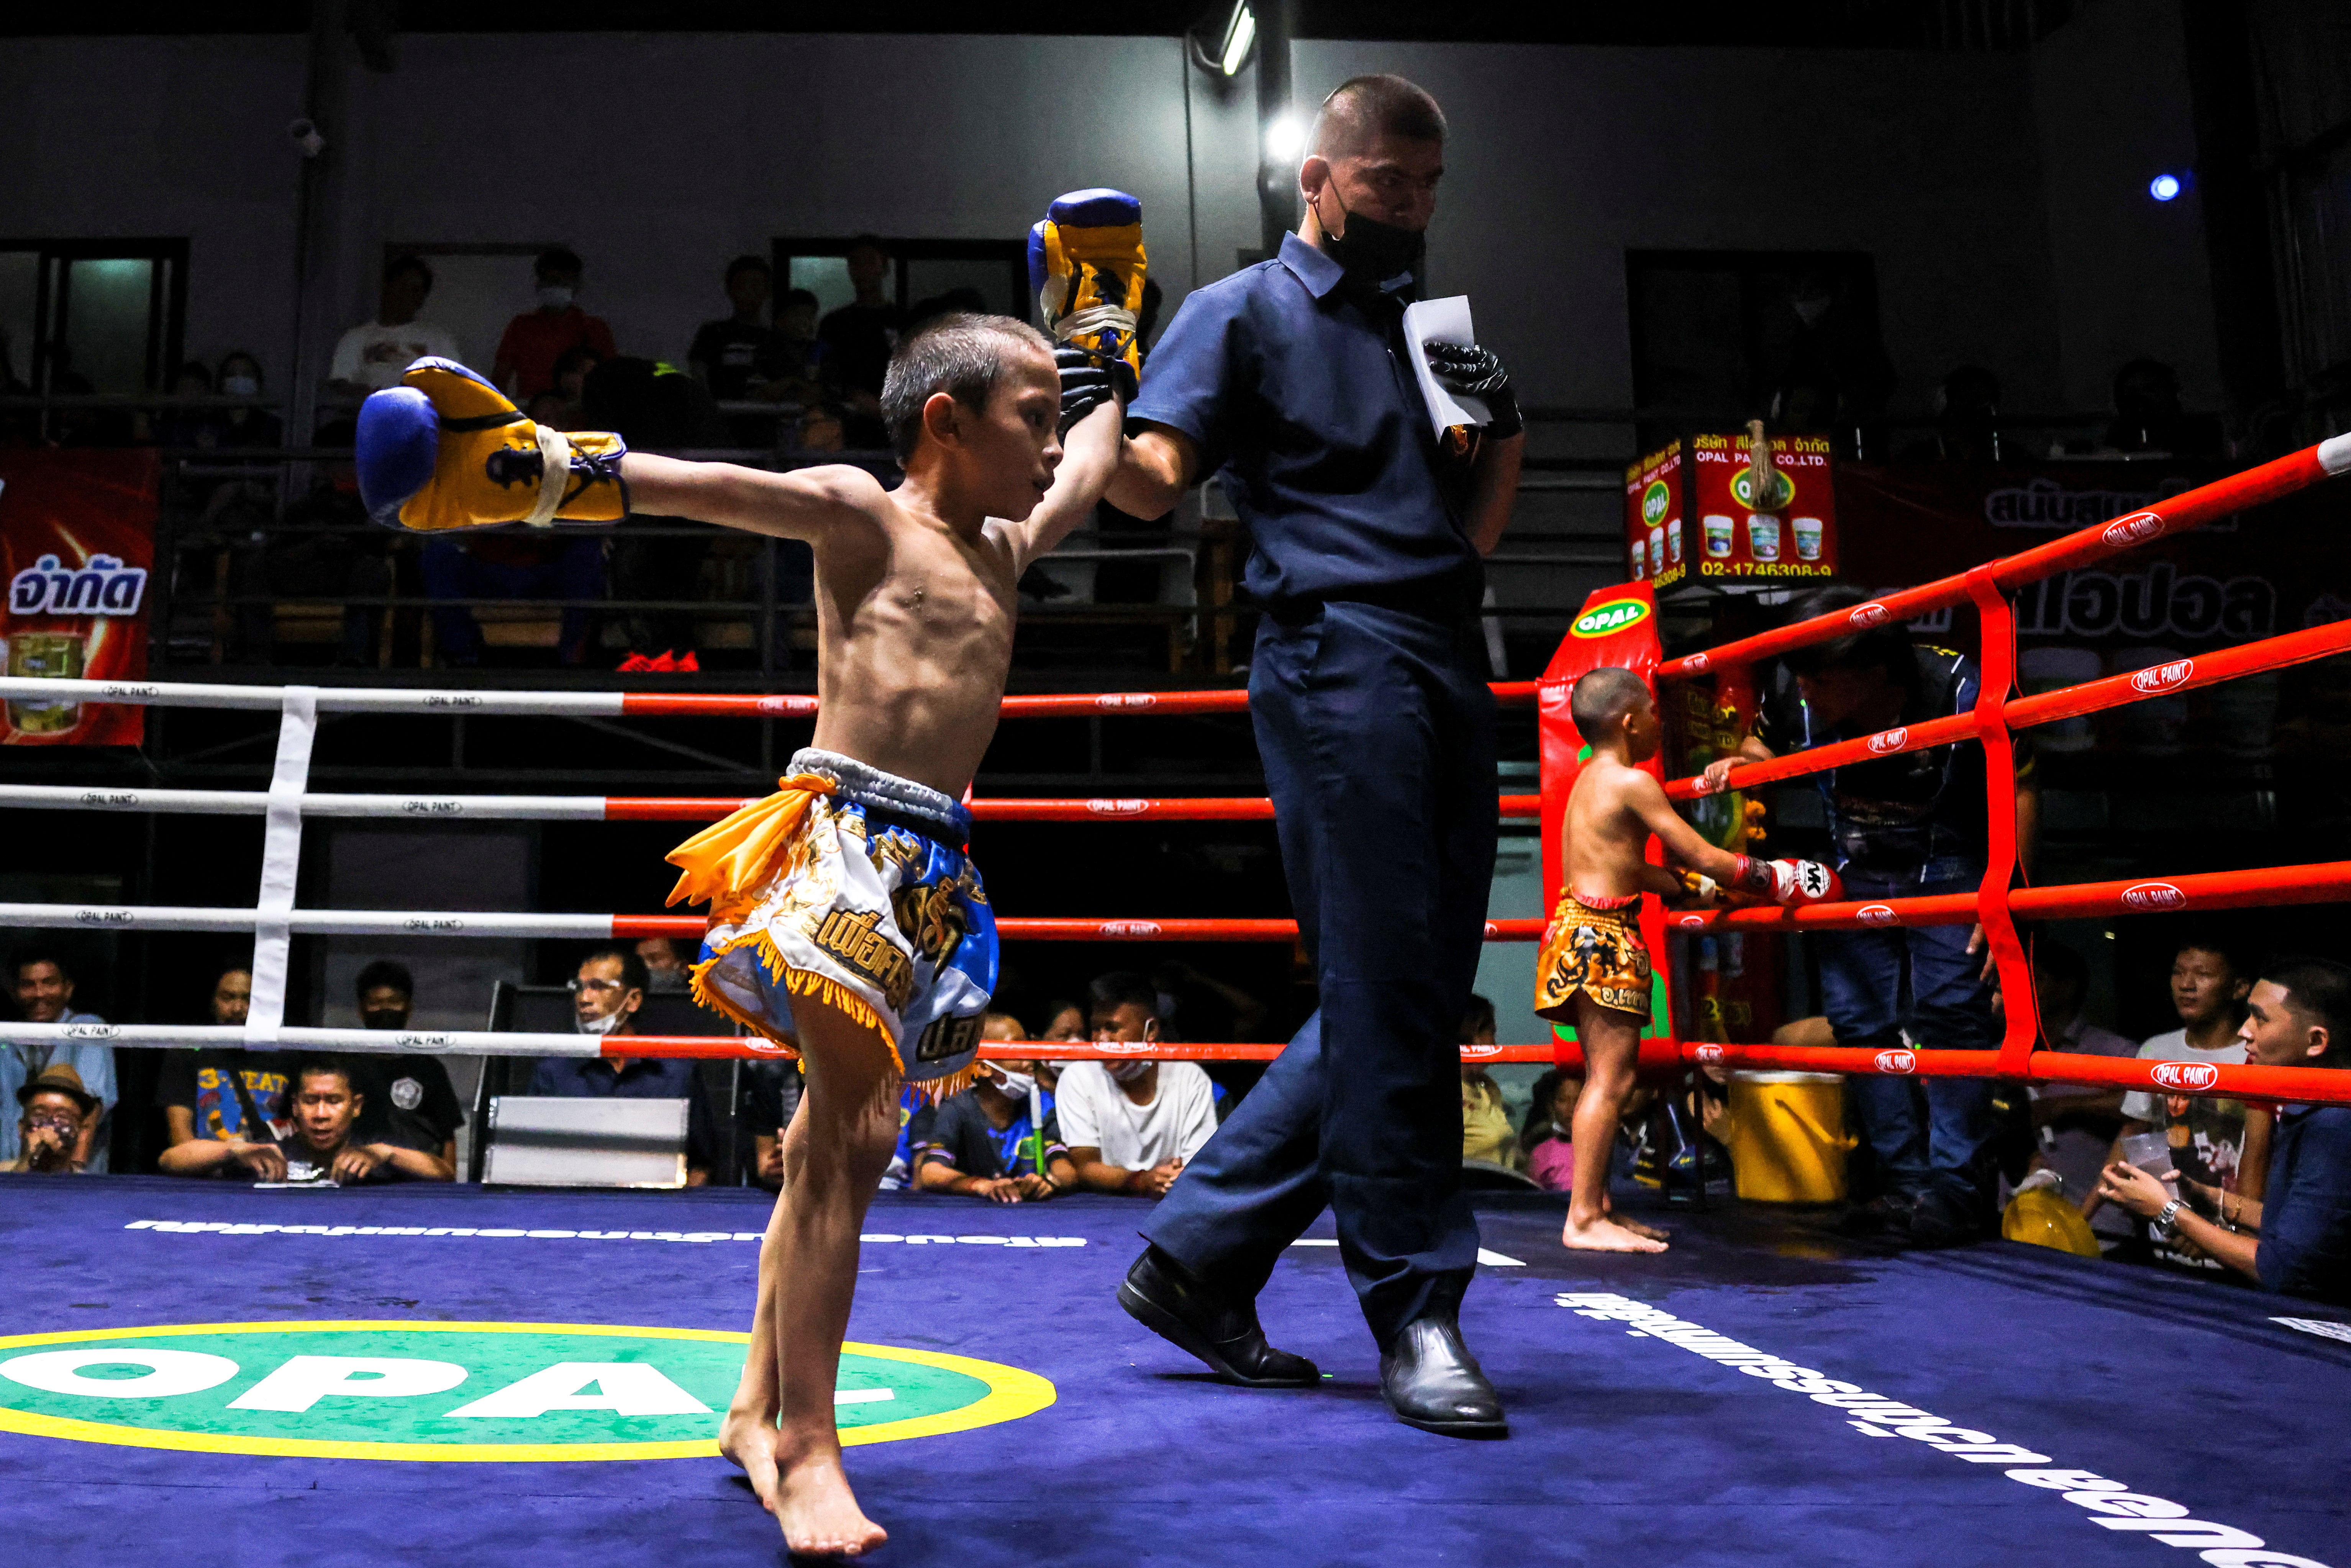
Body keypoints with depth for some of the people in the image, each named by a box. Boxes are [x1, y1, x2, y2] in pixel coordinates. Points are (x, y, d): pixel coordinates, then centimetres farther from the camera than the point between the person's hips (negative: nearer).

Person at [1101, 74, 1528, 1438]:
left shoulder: (1422, 325, 26)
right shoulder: (1245, 311, 6)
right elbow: (1155, 480, -6)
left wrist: (1505, 427, 7)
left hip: (1448, 664, 8)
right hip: (1340, 657, -8)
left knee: (1415, 995, 6)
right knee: (1387, 993, -9)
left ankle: (1199, 1258, 14)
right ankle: (1417, 1312, 3)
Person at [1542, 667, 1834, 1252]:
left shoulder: (1589, 780, 19)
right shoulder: (1634, 783, -10)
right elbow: (1704, 858, -8)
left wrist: (1700, 887, 28)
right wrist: (1775, 879, 4)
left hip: (1580, 930, 10)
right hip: (1603, 936, -10)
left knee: (1605, 1075, 13)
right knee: (1612, 1076, -9)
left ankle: (1600, 1206, 17)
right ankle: (1584, 1220, -10)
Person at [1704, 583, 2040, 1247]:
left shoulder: (1960, 691, -26)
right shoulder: (1793, 693, -16)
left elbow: (2020, 789, -12)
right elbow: (1766, 747, 8)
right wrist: (1736, 766, -17)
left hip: (1950, 870, -5)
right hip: (1857, 874, 5)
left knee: (1951, 1012, -15)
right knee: (1858, 1020, 2)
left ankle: (1957, 1190, -8)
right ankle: (1907, 1185, 11)